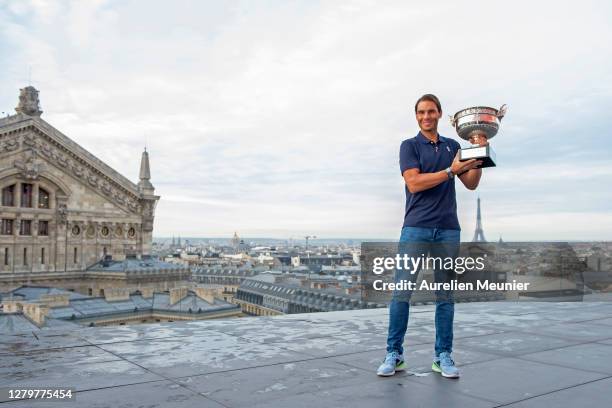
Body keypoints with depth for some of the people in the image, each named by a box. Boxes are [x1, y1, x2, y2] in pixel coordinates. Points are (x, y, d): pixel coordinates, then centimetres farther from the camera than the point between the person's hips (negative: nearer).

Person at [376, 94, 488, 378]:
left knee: (445, 294, 5)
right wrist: (451, 171, -15)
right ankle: (394, 354, 3)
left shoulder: (453, 146, 16)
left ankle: (443, 356, 13)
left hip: (448, 229, 4)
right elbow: (414, 183, -10)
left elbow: (471, 184, 13)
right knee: (402, 291, -6)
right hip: (415, 227, -3)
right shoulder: (409, 146, 4)